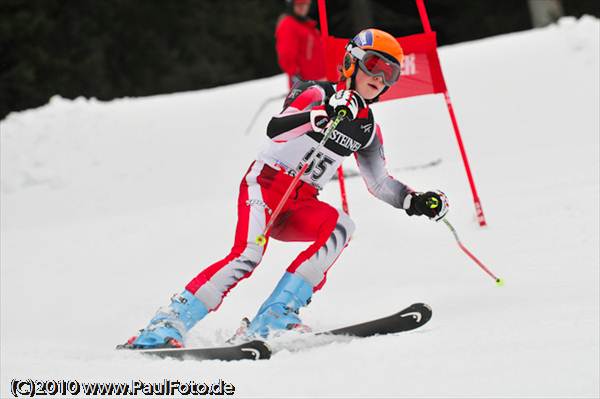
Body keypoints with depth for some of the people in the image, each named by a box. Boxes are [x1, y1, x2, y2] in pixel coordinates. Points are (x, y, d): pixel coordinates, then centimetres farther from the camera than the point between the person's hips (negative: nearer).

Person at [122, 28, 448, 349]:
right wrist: (323, 114, -36)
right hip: (266, 185, -6)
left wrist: (417, 202, 7)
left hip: (301, 204, 6)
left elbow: (380, 183, 23)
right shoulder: (319, 94, -5)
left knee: (340, 227, -26)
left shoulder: (368, 128, 14)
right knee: (248, 255, -30)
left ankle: (274, 316, -29)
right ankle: (168, 323, -25)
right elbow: (274, 129, -21)